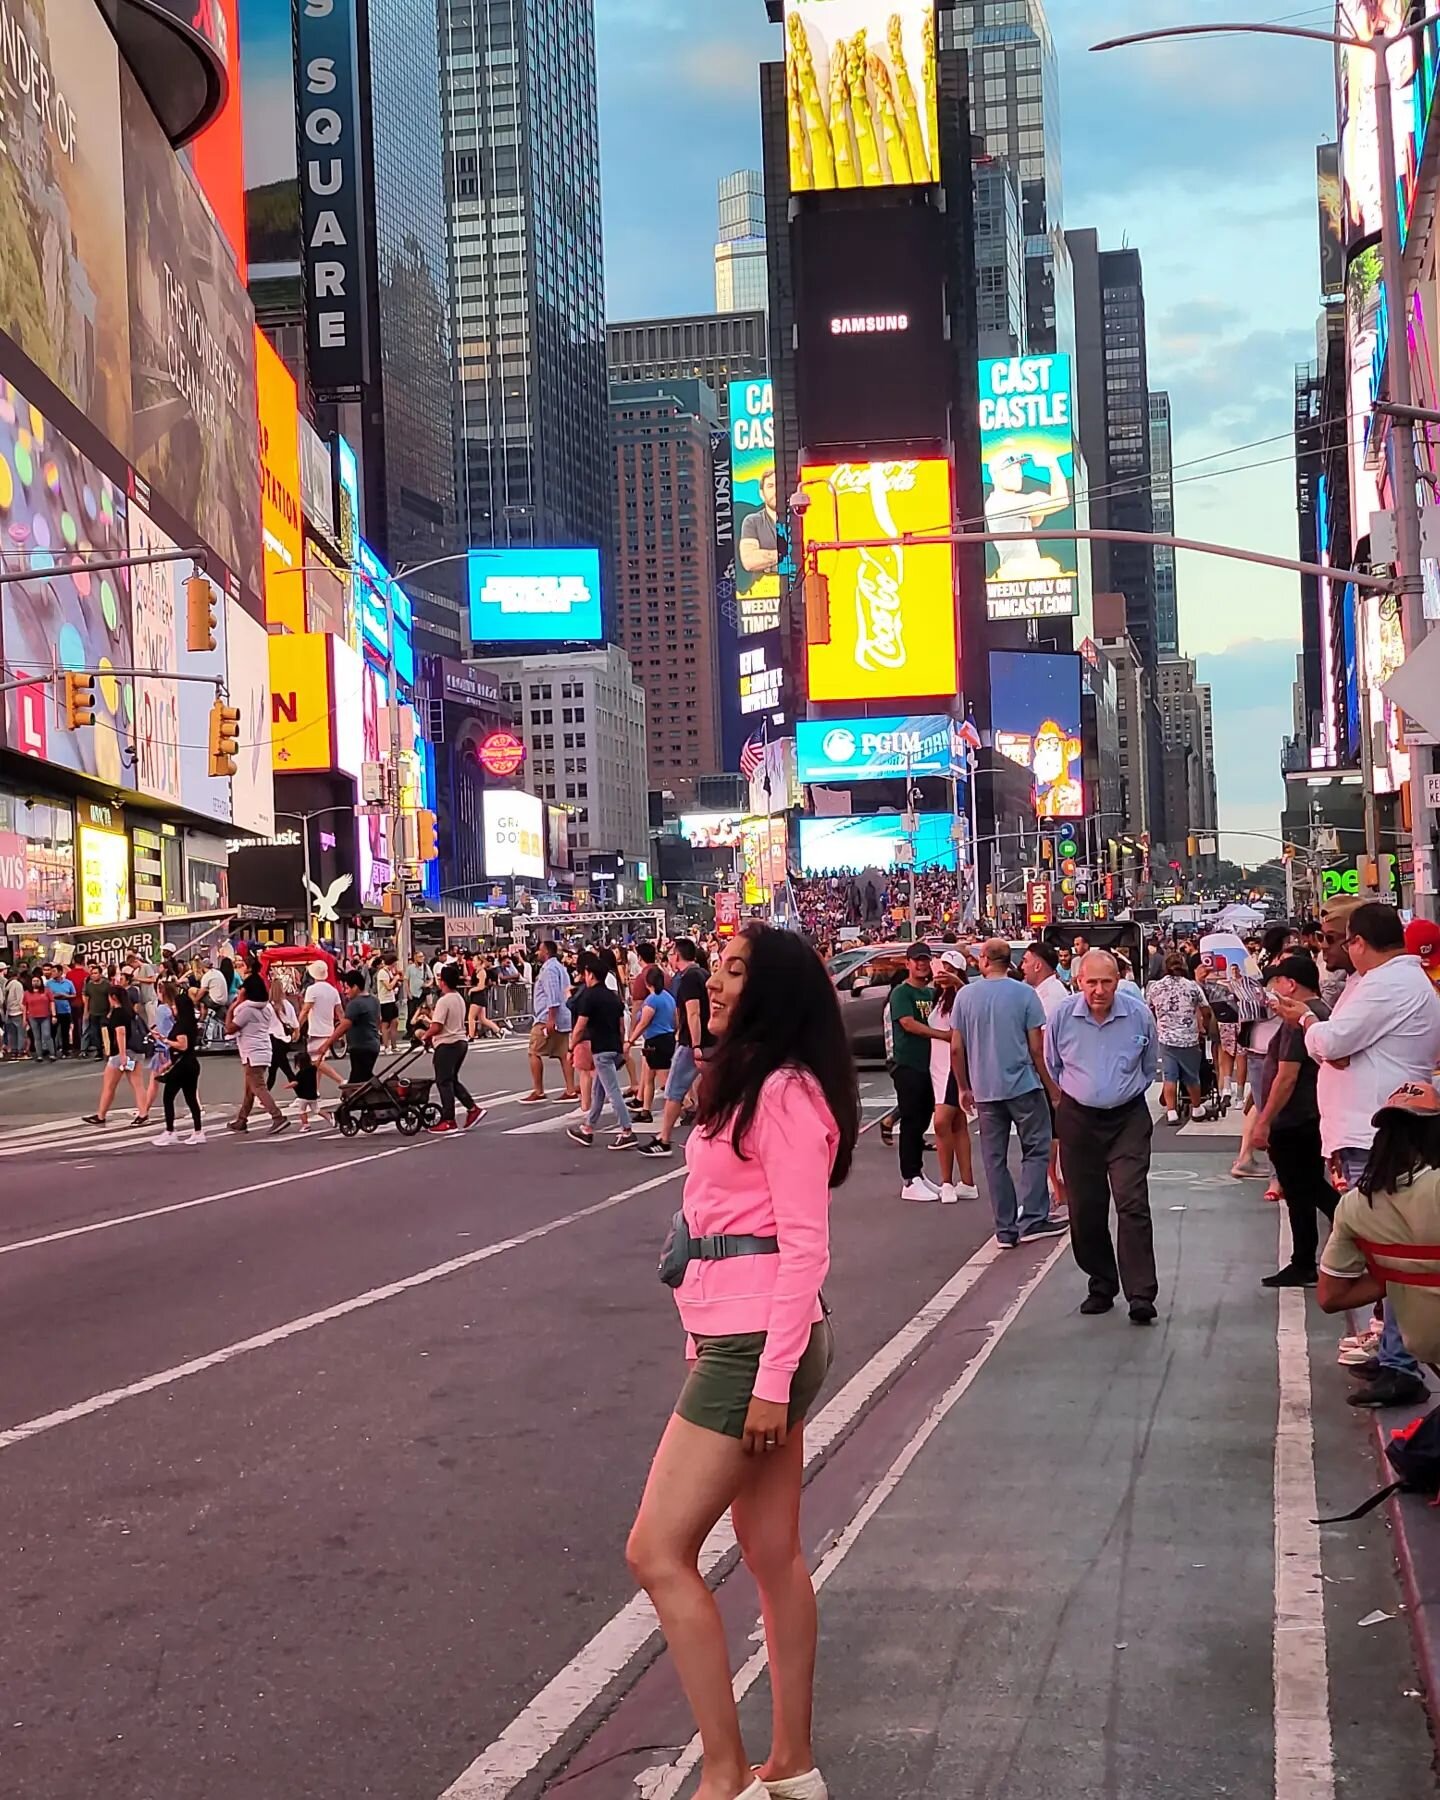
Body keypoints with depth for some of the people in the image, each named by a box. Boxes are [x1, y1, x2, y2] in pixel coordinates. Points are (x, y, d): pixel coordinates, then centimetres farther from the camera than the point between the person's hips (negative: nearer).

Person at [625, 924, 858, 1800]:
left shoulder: (786, 1094, -15)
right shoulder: (749, 1082, 15)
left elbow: (805, 1248, -18)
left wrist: (773, 1378, -20)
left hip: (759, 1342, -10)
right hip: (739, 1338, 10)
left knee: (659, 1552, -7)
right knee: (774, 1555, 14)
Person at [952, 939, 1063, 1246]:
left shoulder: (966, 996, 0)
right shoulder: (1024, 993, -7)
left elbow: (957, 1048, 2)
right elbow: (1037, 1048, -7)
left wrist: (963, 1087, 14)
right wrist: (1051, 1085, 2)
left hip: (984, 1090, 3)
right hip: (1023, 1084, -3)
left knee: (994, 1159, 8)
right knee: (1036, 1150, 7)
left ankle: (1006, 1228, 9)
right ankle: (1032, 1218, -2)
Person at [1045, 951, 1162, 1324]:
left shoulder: (1139, 1014, -7)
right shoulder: (1062, 1017, -6)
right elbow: (1052, 1066, 12)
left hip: (1128, 1119, -2)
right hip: (1078, 1120, 2)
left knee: (1133, 1204, -11)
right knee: (1085, 1209, 6)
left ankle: (1141, 1295, -12)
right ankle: (1101, 1286, 21)